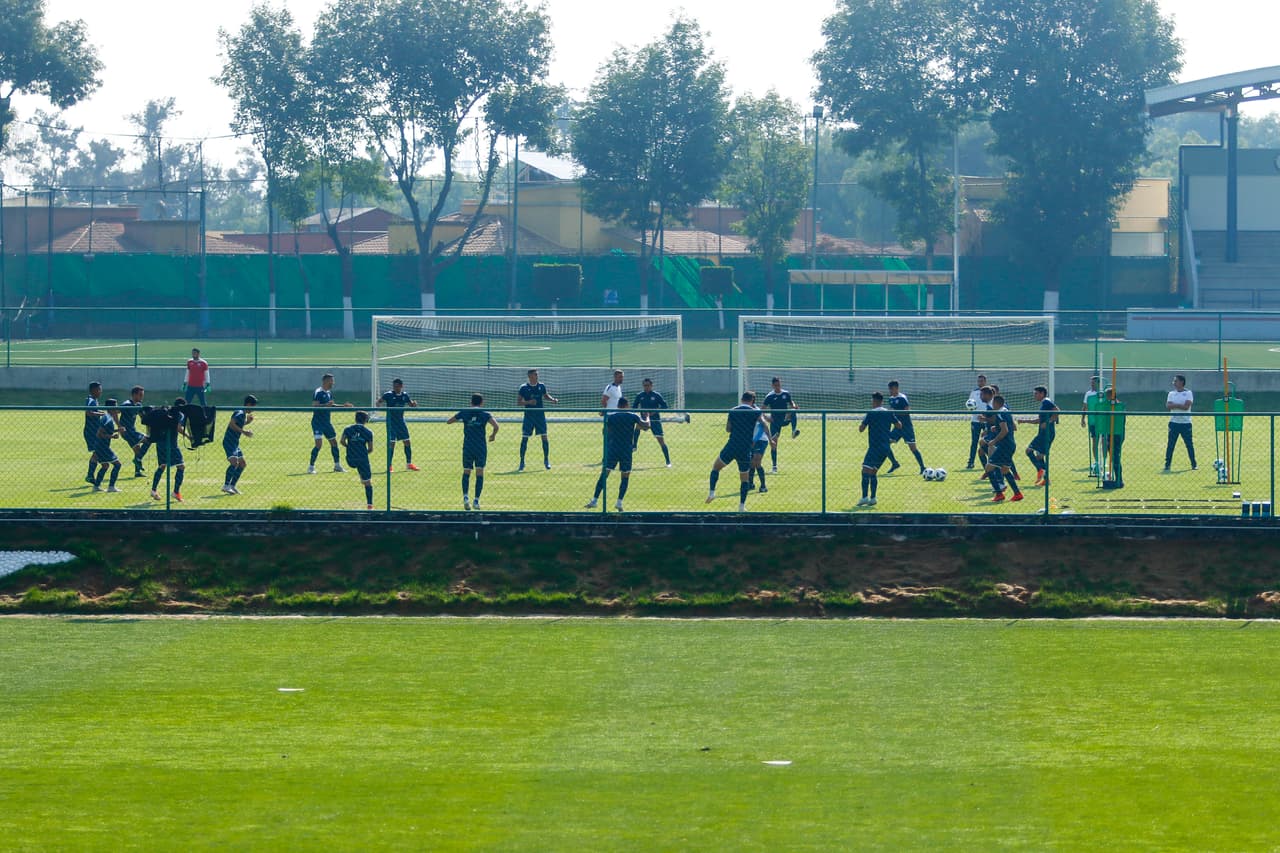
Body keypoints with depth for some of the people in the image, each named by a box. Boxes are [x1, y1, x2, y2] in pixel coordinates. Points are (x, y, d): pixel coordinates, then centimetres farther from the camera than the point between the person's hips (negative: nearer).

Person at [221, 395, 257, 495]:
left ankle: (232, 485, 18)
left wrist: (247, 421, 14)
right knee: (234, 462, -22)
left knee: (242, 464, 12)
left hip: (235, 443, 10)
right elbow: (231, 424, -29)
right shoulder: (239, 413, -16)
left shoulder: (244, 414, 14)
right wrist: (244, 432, -28)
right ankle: (226, 486, -20)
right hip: (229, 442, -10)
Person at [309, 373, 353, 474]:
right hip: (318, 422, -9)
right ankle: (311, 467, -9)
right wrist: (326, 405, -34)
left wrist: (342, 406, 19)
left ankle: (337, 466, 23)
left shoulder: (329, 392, 12)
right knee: (319, 444, -16)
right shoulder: (318, 392, -14)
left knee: (334, 442, 12)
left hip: (327, 422, 9)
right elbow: (314, 406, -23)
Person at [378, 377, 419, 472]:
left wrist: (414, 404, -11)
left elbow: (411, 405, 12)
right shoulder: (388, 395, -10)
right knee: (391, 443, -7)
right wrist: (380, 404, -38)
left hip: (400, 421, 5)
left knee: (407, 442, 6)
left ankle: (409, 463, 18)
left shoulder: (405, 396, 3)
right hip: (391, 422, -5)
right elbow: (379, 402, -15)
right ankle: (389, 466, 2)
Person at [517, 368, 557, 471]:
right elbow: (518, 402, -6)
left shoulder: (541, 386, 4)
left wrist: (553, 399, 1)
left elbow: (546, 396, 21)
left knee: (544, 437, -1)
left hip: (540, 415, 2)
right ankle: (522, 462, 6)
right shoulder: (524, 388, -5)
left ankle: (546, 460, 11)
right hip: (529, 416, -2)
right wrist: (528, 402, -21)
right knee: (524, 438, -3)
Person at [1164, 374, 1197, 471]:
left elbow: (1186, 406, -15)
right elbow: (1168, 406, -6)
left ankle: (1194, 465, 10)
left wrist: (1174, 405, -10)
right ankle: (1167, 464, 2)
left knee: (1189, 444, 1)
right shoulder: (1171, 394, 9)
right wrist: (1180, 405, -16)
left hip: (1186, 423, -2)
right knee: (1170, 445, -2)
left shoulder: (1188, 393, -1)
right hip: (1174, 422, 2)